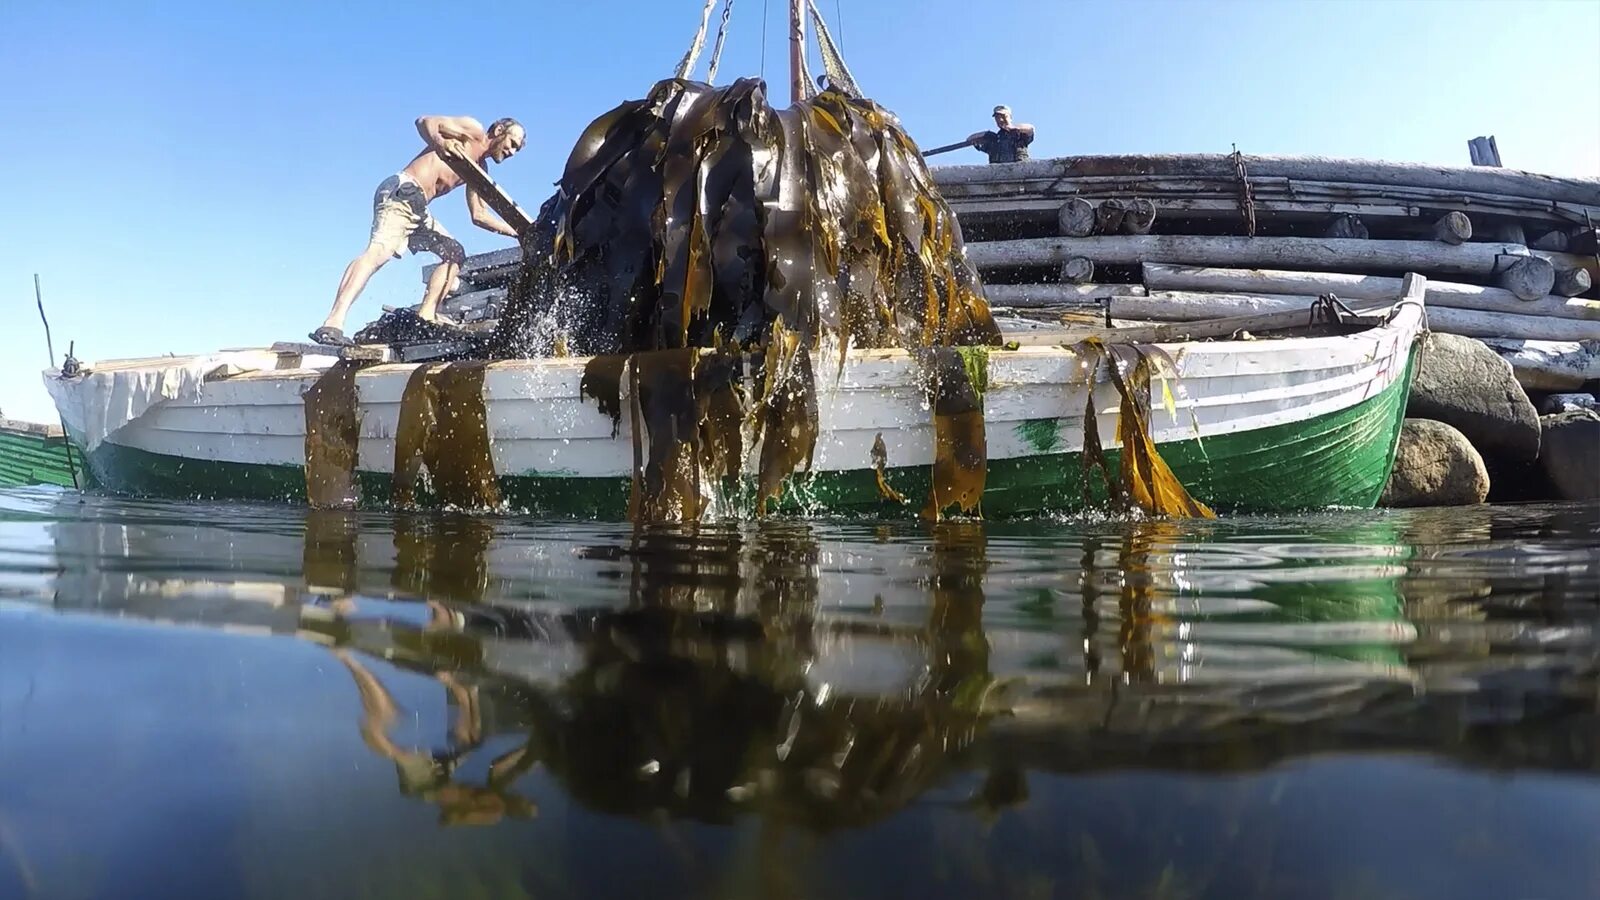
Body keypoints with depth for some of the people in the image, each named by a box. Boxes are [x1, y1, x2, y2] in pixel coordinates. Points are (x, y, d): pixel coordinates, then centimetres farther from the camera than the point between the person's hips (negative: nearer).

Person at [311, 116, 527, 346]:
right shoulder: (472, 131, 5)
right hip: (401, 191, -10)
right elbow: (425, 121, -9)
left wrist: (515, 231, 19)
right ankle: (332, 323, -43)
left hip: (418, 208, 10)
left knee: (454, 253, 15)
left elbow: (479, 215, 26)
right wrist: (440, 143, -31)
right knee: (379, 251, -28)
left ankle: (426, 314, 0)